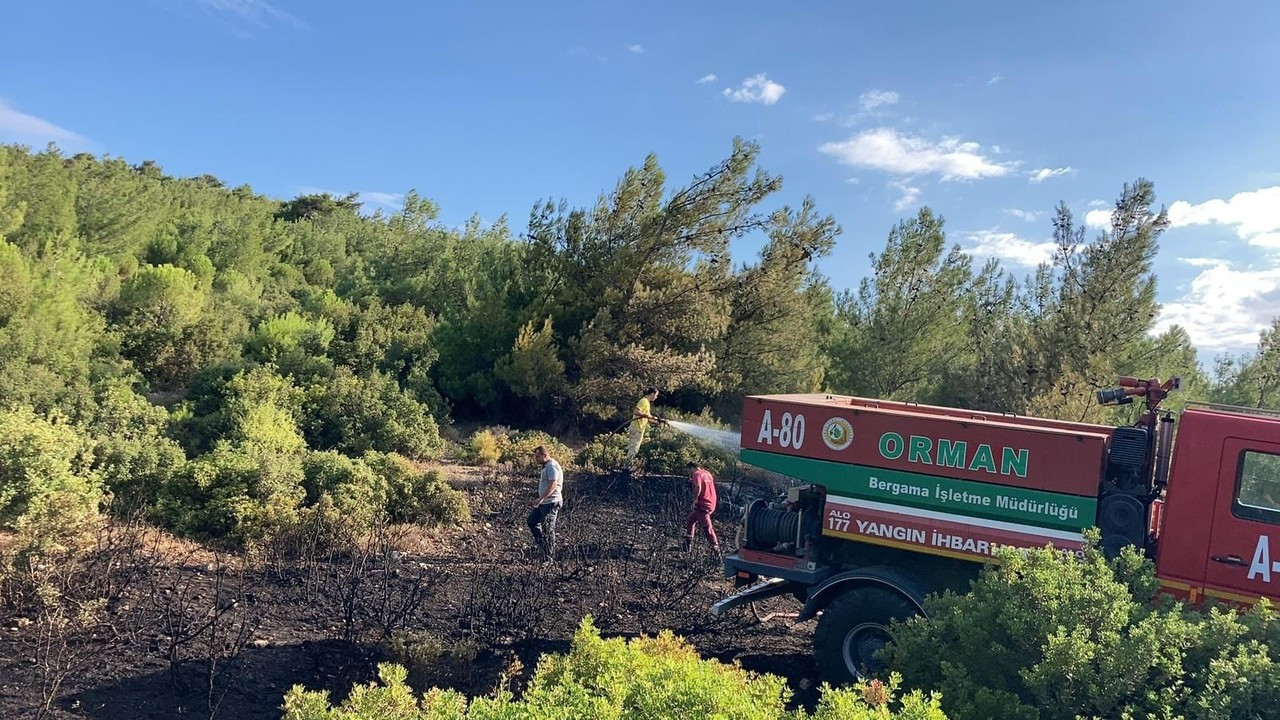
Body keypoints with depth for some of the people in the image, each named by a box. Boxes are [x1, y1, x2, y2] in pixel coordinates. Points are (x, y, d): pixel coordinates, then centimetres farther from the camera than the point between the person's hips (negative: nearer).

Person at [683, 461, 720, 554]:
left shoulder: (697, 474, -9)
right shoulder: (707, 473, 17)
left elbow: (698, 487, -26)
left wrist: (695, 500, -15)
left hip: (703, 504, -10)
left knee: (707, 528, -7)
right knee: (690, 521, 20)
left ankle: (716, 549, -6)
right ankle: (687, 545, 23)